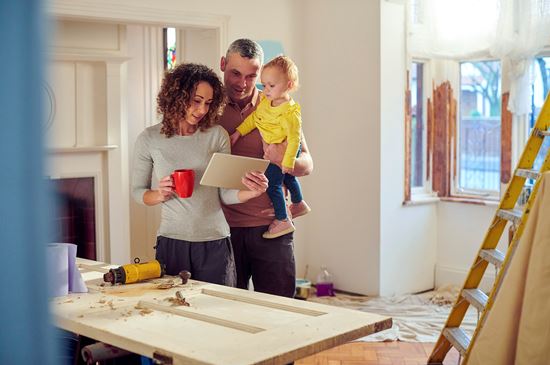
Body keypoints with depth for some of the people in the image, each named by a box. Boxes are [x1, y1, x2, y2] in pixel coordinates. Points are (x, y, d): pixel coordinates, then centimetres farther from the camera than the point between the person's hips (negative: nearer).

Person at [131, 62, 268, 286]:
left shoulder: (217, 136, -1)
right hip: (171, 241, 0)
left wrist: (250, 192, -20)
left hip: (215, 243, 0)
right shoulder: (149, 139, 0)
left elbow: (225, 194, 0)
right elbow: (137, 191, 8)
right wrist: (159, 195, -12)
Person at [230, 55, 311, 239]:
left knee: (272, 183, -6)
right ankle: (299, 204, 51)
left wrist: (288, 162, -29)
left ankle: (283, 221, 6)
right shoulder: (266, 100, -7)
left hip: (284, 151, -9)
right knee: (287, 177, 27)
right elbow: (254, 117, 3)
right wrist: (238, 132, -2)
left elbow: (294, 138, -30)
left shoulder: (290, 112, -32)